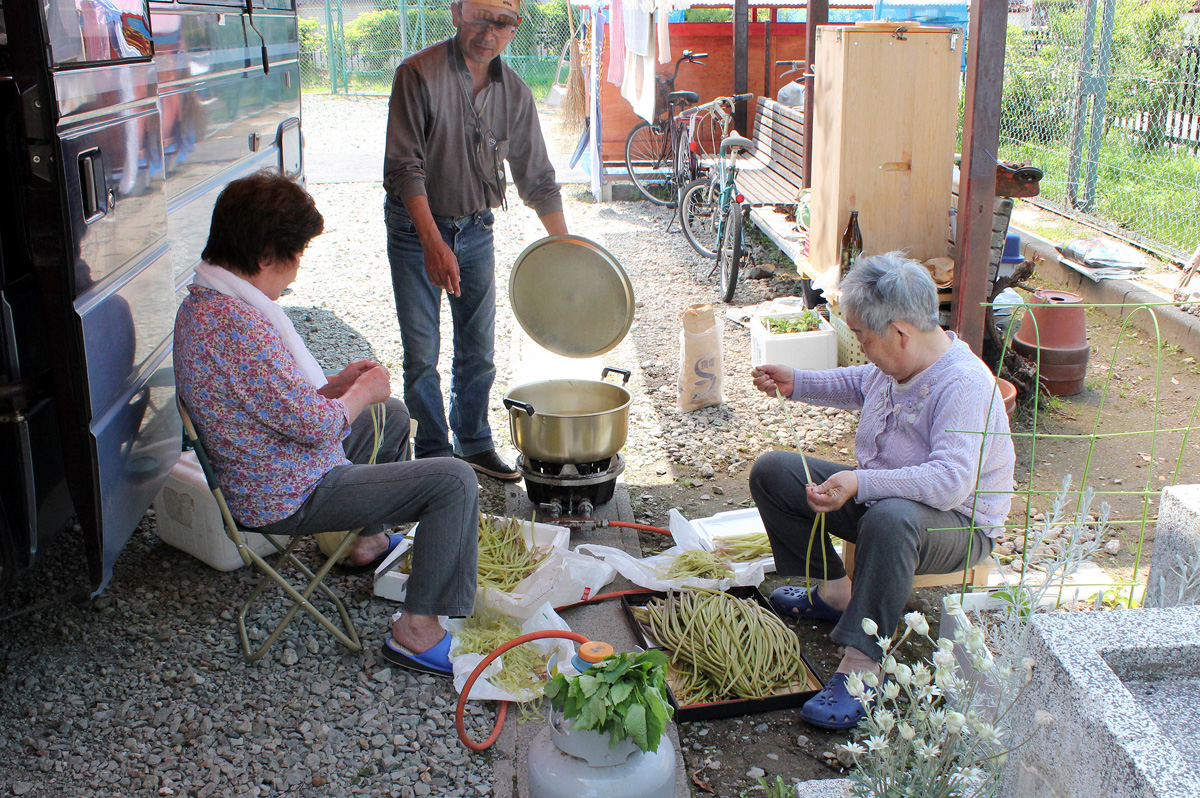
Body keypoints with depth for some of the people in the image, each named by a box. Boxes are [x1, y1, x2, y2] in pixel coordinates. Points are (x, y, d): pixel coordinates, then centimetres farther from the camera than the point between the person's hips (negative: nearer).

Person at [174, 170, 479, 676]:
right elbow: (314, 426, -26)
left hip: (263, 477, 11)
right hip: (288, 499, -11)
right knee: (454, 480, -14)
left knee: (392, 416, 29)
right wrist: (361, 394, -8)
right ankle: (417, 630, -8)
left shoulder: (201, 302, 5)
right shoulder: (237, 322, -29)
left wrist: (334, 385, 3)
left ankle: (367, 543, 40)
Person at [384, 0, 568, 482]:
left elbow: (536, 177, 7)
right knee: (422, 353, -1)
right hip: (415, 226, -4)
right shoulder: (419, 75, -15)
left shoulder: (514, 93, 0)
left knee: (478, 347, 11)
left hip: (476, 228, 4)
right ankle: (435, 453, 14)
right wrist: (433, 242, -27)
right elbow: (404, 167, -19)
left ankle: (473, 442, 28)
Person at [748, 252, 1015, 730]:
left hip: (960, 524, -9)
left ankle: (861, 665, -36)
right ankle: (832, 590, 9)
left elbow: (950, 481, -40)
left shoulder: (964, 386, -29)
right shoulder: (900, 362, -4)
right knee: (771, 472, 3)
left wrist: (861, 483, -47)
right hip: (877, 496, 9)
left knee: (890, 518, -44)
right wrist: (797, 385, 10)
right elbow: (858, 386, 22)